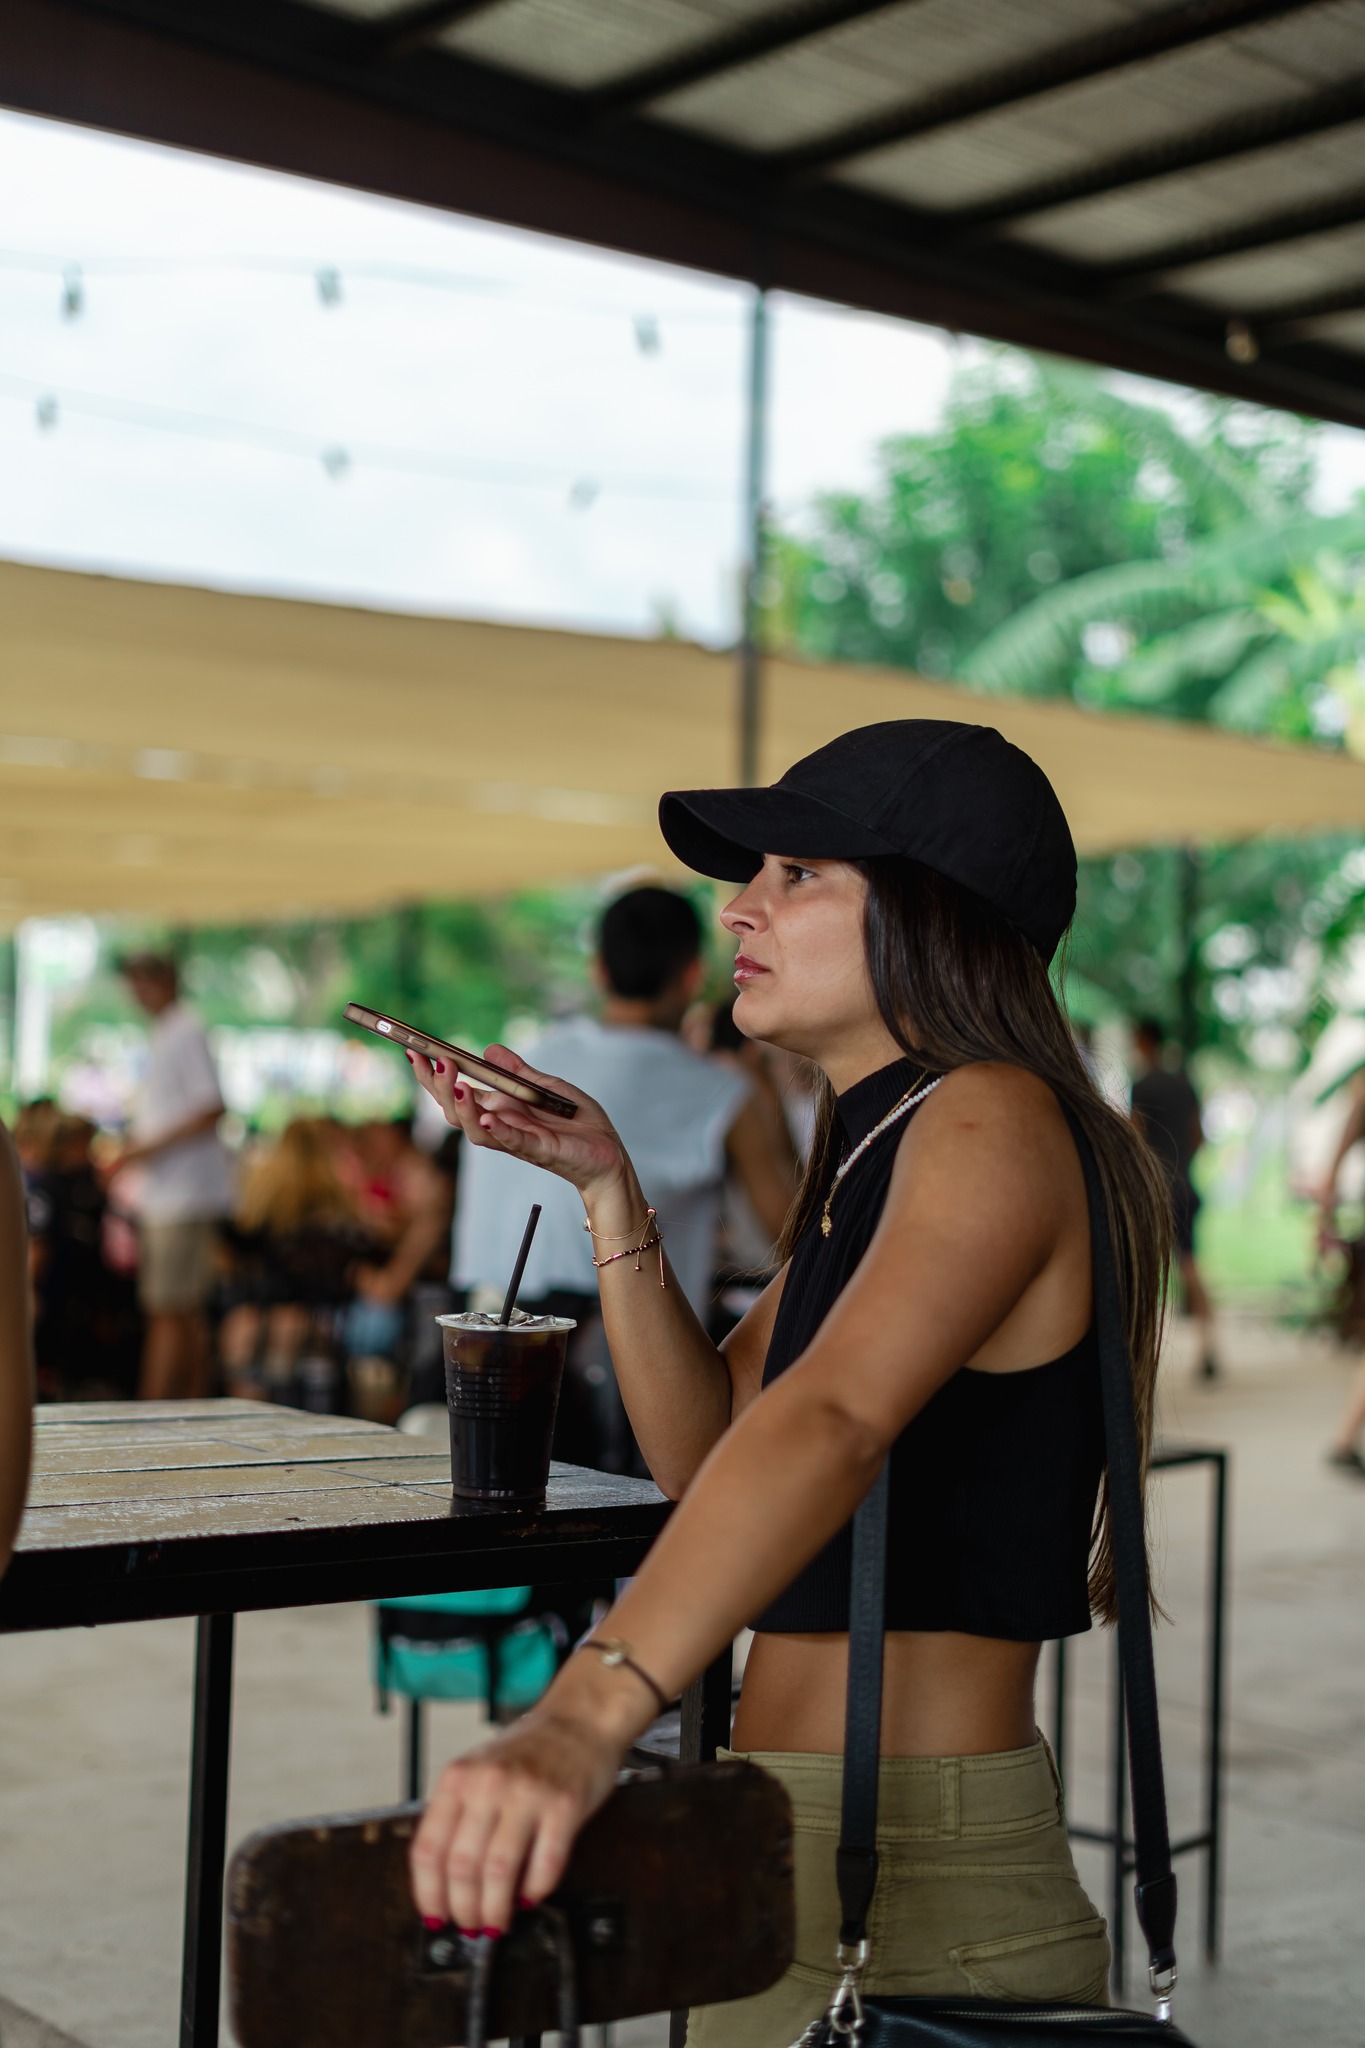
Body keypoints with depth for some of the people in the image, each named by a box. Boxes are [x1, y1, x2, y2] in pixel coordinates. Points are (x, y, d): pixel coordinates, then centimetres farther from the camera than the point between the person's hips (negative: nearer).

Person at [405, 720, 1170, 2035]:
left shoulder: (992, 1124, -17)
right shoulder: (873, 1147, 12)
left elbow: (834, 1421, -35)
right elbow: (706, 1452, 9)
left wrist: (584, 1716, -47)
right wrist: (603, 1182, -1)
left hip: (918, 1893, -9)